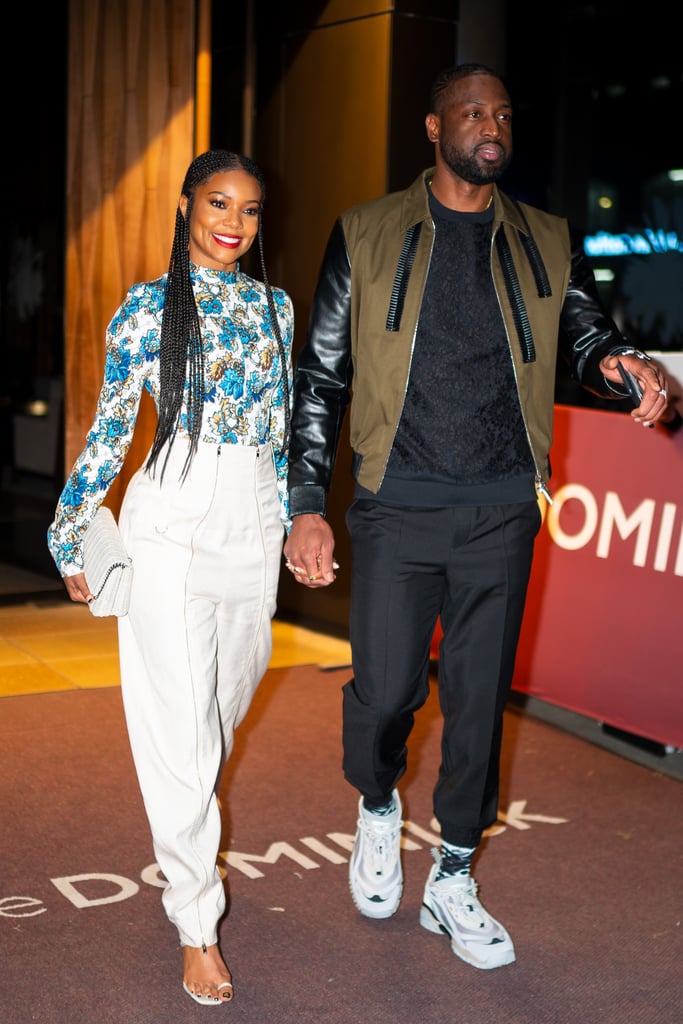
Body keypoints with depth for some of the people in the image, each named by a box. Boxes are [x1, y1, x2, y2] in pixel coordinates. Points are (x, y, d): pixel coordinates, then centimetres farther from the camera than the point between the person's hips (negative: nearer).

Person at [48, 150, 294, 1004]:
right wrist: (72, 539, 4)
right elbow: (109, 431, 2)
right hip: (171, 522, -4)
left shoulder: (274, 307, 11)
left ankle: (185, 832, 43)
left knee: (230, 692, 15)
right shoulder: (146, 308, -1)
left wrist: (297, 519, 18)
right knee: (181, 721, -4)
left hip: (253, 522, 5)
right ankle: (197, 924, 4)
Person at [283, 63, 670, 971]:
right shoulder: (368, 234, 5)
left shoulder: (547, 245, 10)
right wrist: (307, 504, -5)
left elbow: (589, 334, 3)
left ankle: (452, 881, 24)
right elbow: (321, 374, 3)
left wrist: (623, 367, -23)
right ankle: (378, 805, 30)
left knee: (480, 698, 6)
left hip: (501, 511, 2)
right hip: (398, 504, -1)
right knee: (387, 690, -4)